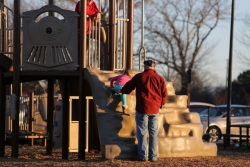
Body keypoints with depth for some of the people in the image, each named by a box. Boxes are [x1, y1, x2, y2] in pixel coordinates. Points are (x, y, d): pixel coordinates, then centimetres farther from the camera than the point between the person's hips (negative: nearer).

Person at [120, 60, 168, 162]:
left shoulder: (139, 77, -2)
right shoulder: (159, 78, 3)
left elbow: (128, 87, 8)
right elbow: (164, 94, 3)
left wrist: (122, 91, 29)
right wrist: (160, 104, 20)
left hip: (142, 109, -2)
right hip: (155, 110, 2)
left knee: (142, 132, 4)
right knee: (153, 133, 7)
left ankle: (143, 155, 1)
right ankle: (153, 156, 5)